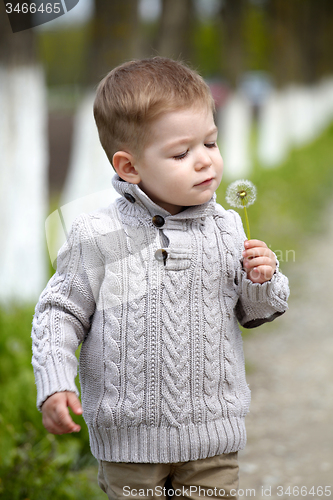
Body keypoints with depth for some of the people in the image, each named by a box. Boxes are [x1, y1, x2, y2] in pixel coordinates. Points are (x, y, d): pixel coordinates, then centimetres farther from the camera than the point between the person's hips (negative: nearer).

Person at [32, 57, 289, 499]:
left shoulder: (227, 228, 0)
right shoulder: (97, 237, -9)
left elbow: (255, 312, 11)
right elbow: (61, 312, -2)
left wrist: (264, 281, -10)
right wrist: (54, 384, -12)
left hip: (211, 434, 2)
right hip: (129, 436, -2)